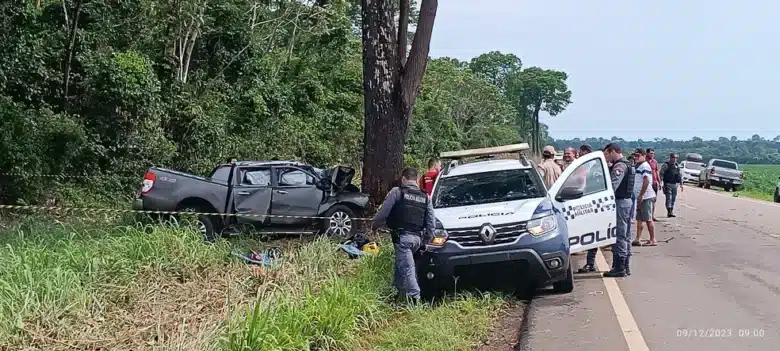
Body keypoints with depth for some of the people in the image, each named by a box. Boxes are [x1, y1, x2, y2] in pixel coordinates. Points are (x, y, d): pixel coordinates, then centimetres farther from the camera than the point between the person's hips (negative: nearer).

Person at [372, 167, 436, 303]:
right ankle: (401, 292, 24)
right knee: (401, 264, 22)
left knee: (407, 268, -6)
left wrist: (374, 225, 11)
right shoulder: (425, 197, 14)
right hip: (417, 238, 6)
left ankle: (415, 296, -13)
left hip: (402, 237, -6)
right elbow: (431, 222, 12)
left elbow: (383, 212, -5)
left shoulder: (397, 192, -2)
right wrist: (426, 238, 20)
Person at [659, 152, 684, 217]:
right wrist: (661, 183, -16)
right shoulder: (665, 165, -5)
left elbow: (680, 175, 21)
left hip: (675, 185, 6)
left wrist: (681, 184, 16)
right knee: (669, 198, -12)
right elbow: (661, 174, -10)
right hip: (667, 184, -6)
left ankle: (671, 211, 17)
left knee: (673, 199, 9)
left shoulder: (677, 166, 14)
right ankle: (669, 212, -15)